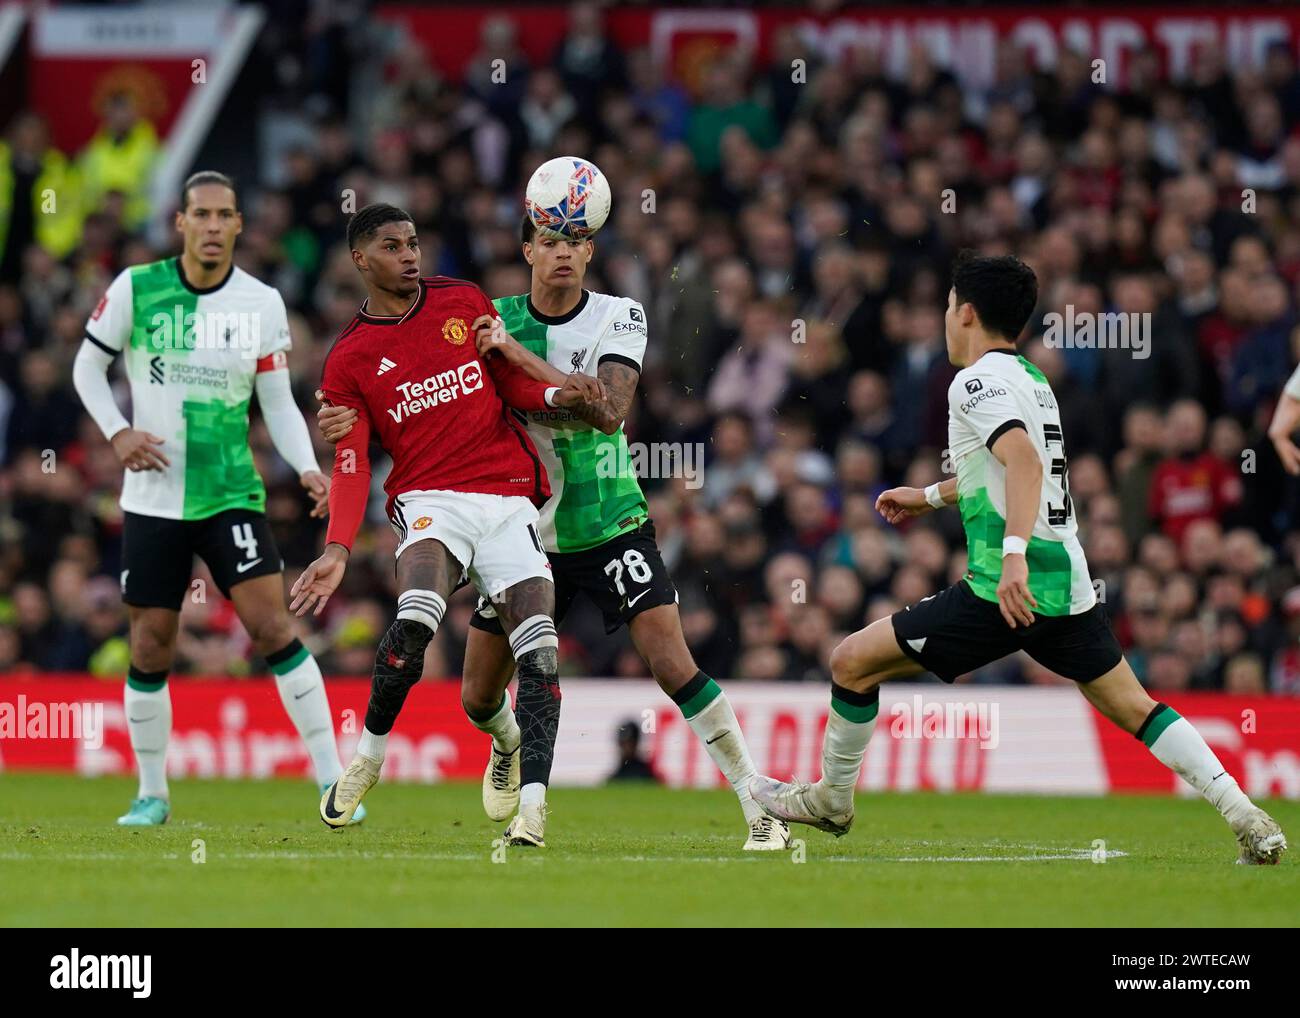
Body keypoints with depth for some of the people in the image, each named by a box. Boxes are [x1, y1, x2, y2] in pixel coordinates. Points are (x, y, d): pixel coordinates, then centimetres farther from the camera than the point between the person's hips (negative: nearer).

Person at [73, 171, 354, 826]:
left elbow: (278, 401, 4)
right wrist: (117, 432, -8)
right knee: (150, 649, 3)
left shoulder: (262, 303, 0)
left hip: (232, 495, 0)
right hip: (153, 497, 0)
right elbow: (87, 367, 8)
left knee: (272, 627, -14)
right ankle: (152, 793, 20)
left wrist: (308, 468, -11)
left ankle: (332, 782, -11)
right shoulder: (135, 289, -4)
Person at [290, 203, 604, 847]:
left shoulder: (465, 304, 12)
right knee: (417, 614, -31)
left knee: (539, 644, -16)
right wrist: (337, 548, -13)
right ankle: (368, 754, -10)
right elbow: (351, 466, 1)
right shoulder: (348, 361, 6)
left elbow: (512, 383, 18)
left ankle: (532, 803, -20)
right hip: (430, 498, -2)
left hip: (509, 497, 2)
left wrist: (557, 394, -5)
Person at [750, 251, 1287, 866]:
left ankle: (831, 799, 17)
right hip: (1070, 583, 8)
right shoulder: (1031, 379, 19)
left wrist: (1014, 552, -36)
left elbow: (1024, 461, -26)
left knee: (854, 661, 3)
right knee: (1132, 706, 12)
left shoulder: (978, 381, -8)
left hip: (1009, 588, -8)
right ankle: (1251, 823, 1)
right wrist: (930, 496, 46)